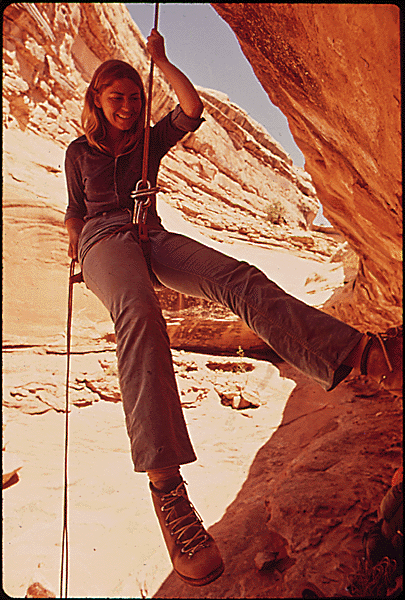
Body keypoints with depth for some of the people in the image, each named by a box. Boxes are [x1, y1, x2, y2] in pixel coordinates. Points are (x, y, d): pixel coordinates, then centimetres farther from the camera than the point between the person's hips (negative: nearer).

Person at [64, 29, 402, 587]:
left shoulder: (149, 141, 23)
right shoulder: (80, 152, 22)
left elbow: (193, 108, 8)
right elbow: (75, 212, 25)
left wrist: (160, 59, 17)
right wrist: (75, 250, 8)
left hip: (153, 238, 3)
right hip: (104, 242, -2)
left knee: (240, 280, -30)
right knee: (138, 312, -42)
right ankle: (167, 486, -55)